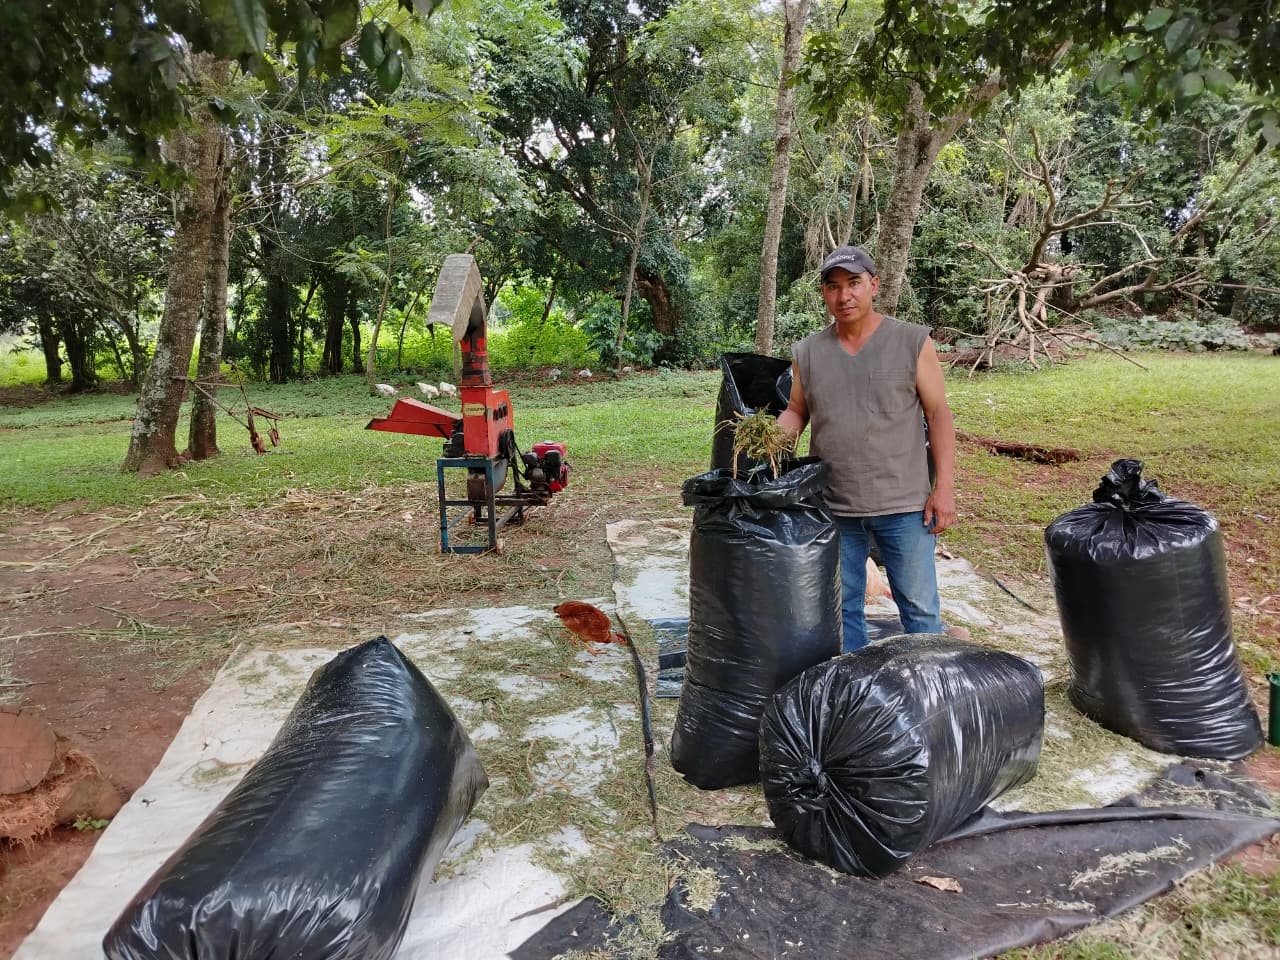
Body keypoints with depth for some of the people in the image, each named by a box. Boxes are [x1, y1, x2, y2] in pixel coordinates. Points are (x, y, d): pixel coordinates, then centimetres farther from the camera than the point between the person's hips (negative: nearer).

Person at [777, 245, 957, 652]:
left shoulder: (913, 342, -2)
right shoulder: (807, 353, 5)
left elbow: (938, 414, -2)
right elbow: (796, 411, 11)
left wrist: (944, 487, -8)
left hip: (904, 505, -2)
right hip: (833, 508, 3)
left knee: (920, 607, 6)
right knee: (842, 607, 14)